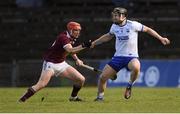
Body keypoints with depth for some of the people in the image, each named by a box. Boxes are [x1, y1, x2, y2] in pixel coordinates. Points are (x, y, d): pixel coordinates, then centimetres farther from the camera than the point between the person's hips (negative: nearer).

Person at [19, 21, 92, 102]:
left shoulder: (71, 38, 5)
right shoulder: (63, 37, -22)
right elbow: (70, 50, -38)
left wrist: (76, 59, 12)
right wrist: (83, 46, -48)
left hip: (61, 64, 8)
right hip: (51, 64, -8)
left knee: (81, 79, 0)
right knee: (42, 84, -26)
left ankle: (73, 97, 23)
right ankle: (23, 99, -16)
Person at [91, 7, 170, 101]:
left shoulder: (133, 25, -10)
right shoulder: (114, 26, 6)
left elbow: (147, 29, 2)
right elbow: (108, 36, 26)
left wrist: (160, 38, 0)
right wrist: (95, 42, 25)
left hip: (131, 57, -5)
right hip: (118, 57, 5)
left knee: (136, 68, -39)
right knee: (102, 77, -6)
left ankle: (129, 85, -10)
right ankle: (100, 96, 18)